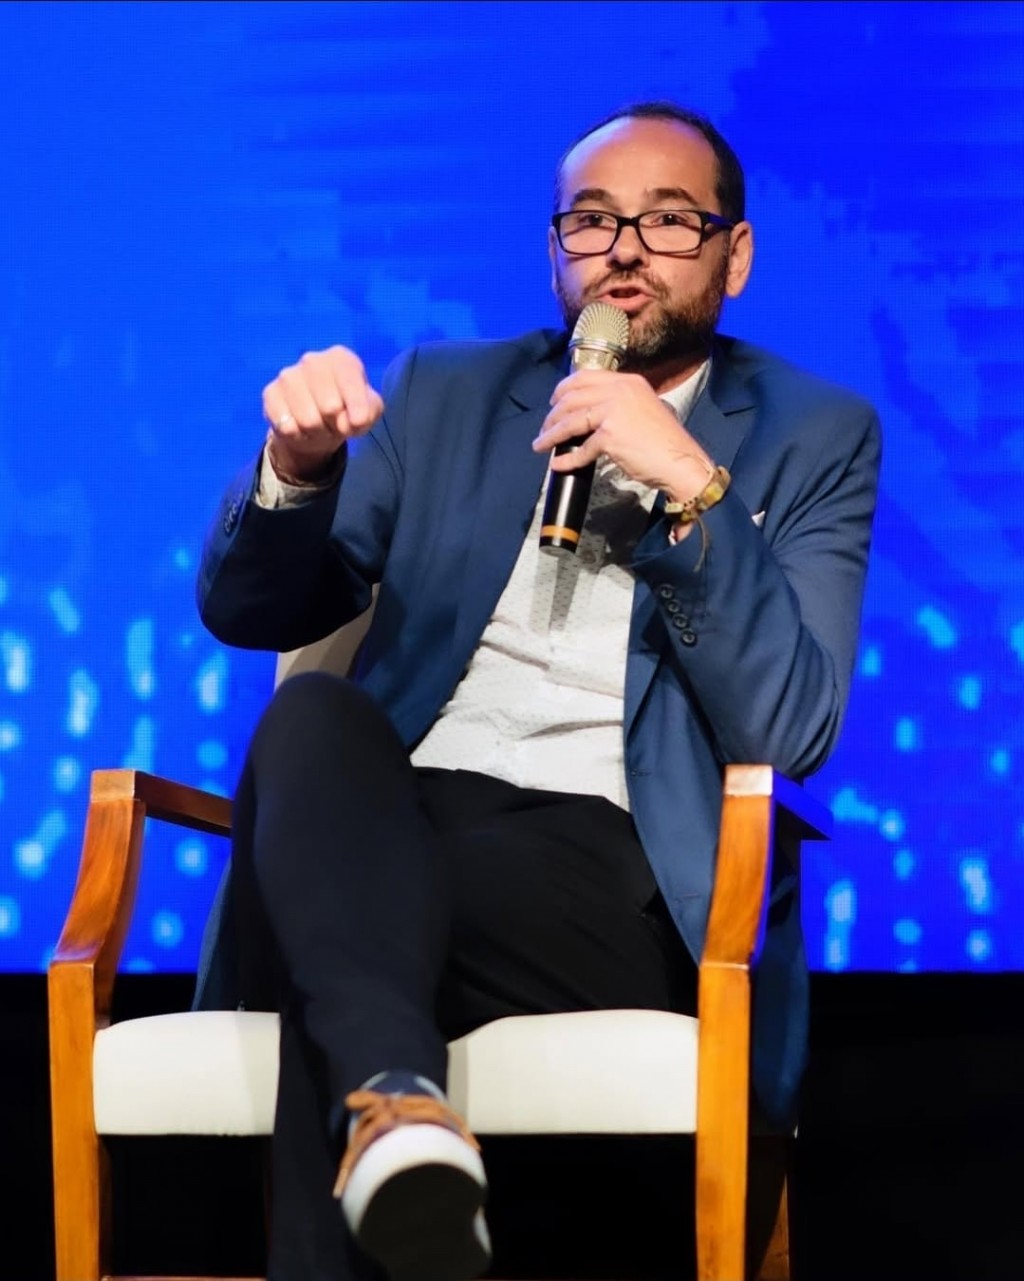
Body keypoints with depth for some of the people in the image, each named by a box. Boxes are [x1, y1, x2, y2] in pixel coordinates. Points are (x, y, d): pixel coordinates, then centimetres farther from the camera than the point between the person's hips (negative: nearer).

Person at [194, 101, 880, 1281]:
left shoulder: (814, 439, 11)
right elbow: (248, 611, 14)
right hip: (395, 825, 3)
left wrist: (689, 487, -15)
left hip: (618, 872, -3)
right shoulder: (443, 395, 20)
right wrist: (297, 466, -9)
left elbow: (792, 726, -2)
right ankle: (395, 1097, -50)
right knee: (311, 713, -35)